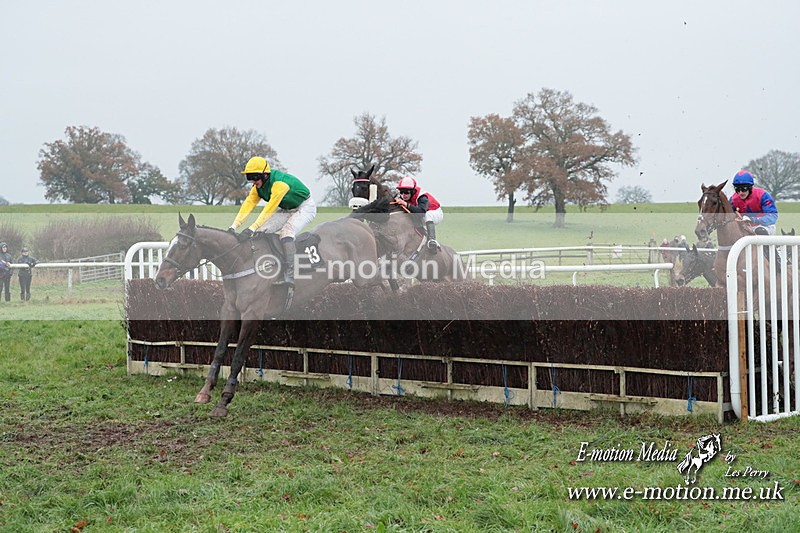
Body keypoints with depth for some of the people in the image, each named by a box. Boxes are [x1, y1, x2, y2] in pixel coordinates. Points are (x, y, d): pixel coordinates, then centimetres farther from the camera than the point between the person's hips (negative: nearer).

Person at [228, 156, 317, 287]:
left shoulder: (279, 183, -34)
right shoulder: (258, 186, -8)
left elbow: (269, 209, -38)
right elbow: (248, 205, -13)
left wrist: (251, 229, -43)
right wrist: (233, 227, -25)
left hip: (305, 207, -9)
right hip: (286, 210, 9)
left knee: (286, 231, -32)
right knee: (261, 230, -7)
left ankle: (289, 277, -38)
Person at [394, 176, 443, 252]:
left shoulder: (422, 197, -35)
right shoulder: (403, 198, -15)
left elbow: (422, 211, -54)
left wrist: (407, 205, -60)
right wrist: (397, 202, -30)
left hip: (436, 213, -8)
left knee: (428, 215, -40)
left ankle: (432, 240, -53)